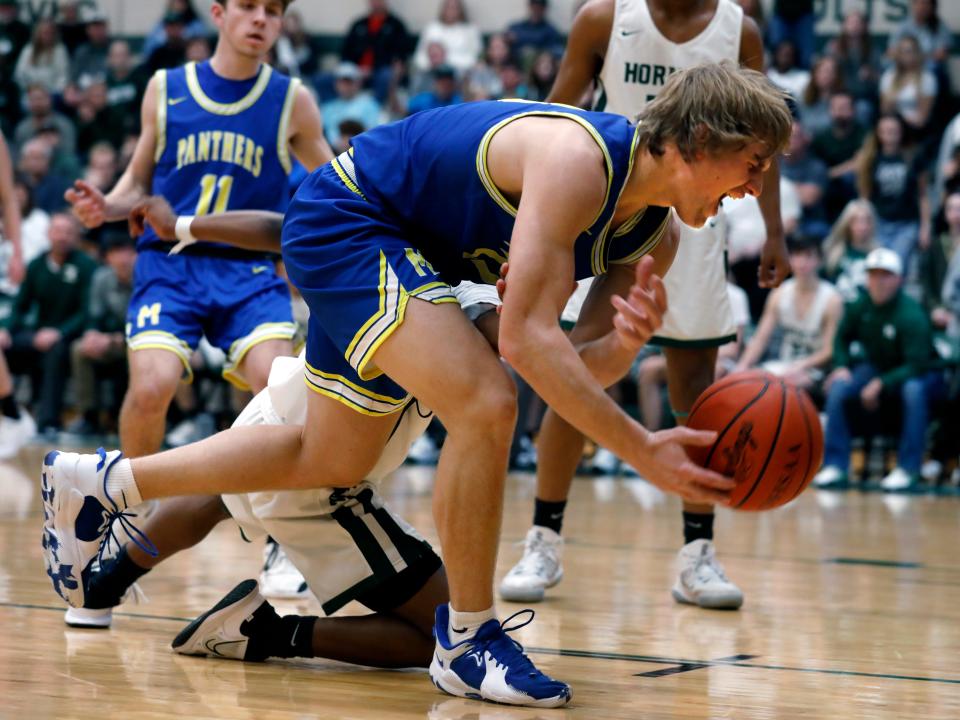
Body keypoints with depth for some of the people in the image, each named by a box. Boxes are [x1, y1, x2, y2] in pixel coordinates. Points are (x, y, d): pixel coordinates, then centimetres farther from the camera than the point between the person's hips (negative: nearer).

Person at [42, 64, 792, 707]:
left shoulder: (655, 236, -4)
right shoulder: (578, 160, -32)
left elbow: (583, 371, -2)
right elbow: (526, 337, -37)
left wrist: (625, 341, -26)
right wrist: (642, 449, -40)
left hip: (390, 250, 10)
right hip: (345, 220, -10)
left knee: (330, 461, 18)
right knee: (485, 406, -25)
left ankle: (97, 483, 33)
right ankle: (465, 641, -9)